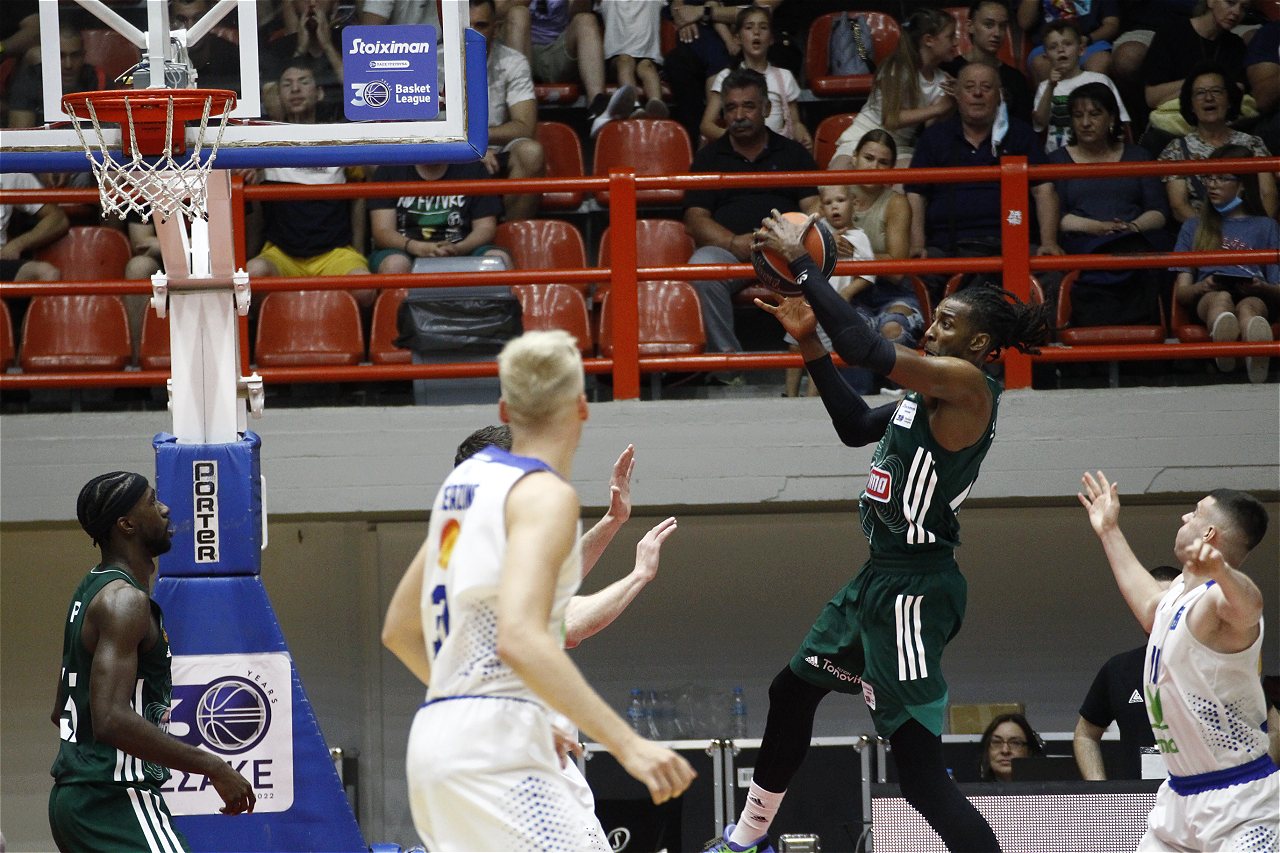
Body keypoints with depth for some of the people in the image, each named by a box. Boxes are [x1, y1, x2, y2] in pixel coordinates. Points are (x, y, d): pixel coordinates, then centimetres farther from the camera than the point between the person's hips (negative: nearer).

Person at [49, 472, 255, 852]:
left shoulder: (93, 589, 16)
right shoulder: (125, 600, -16)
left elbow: (61, 712, 25)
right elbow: (111, 720, -27)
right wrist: (212, 767, -24)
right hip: (115, 801, -11)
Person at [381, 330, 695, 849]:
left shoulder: (466, 480, 17)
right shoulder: (546, 494, -9)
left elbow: (400, 627, 25)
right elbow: (520, 640, -24)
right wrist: (626, 744, -26)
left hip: (436, 736, 9)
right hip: (494, 746, -9)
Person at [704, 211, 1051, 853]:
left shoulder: (966, 384, -17)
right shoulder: (936, 389, 12)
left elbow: (866, 348, -26)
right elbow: (857, 426, 21)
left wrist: (801, 263, -18)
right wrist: (808, 340, 14)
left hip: (913, 585, -11)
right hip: (882, 576, 11)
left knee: (917, 763, -15)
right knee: (792, 691, 28)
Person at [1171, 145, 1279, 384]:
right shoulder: (1193, 228, 29)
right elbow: (1181, 291, 18)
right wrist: (1202, 287, -6)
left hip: (1255, 298, 0)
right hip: (1206, 299, 0)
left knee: (1247, 306, -40)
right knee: (1221, 298, -40)